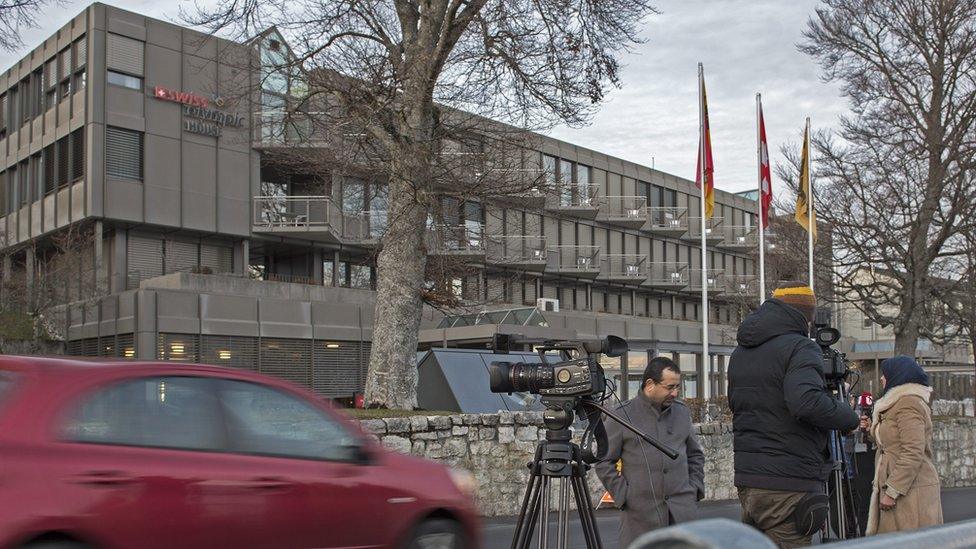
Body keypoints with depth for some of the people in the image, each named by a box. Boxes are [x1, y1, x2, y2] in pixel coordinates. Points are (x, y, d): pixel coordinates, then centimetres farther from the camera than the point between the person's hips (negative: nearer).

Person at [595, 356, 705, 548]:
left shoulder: (681, 411, 12)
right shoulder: (622, 416, -2)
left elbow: (695, 455, 22)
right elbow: (604, 462, 0)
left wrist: (696, 487, 10)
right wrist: (622, 495, -7)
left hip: (683, 510, 4)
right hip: (640, 512, -3)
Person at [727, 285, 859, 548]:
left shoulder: (739, 353, 15)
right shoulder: (800, 348, -11)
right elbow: (807, 402, -26)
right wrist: (848, 417, -11)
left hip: (746, 480, 8)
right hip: (788, 485, -8)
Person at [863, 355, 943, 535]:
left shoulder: (908, 403, -12)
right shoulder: (897, 402, 20)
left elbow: (913, 453, -20)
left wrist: (892, 492, -20)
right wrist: (873, 429, 16)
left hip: (910, 490, -10)